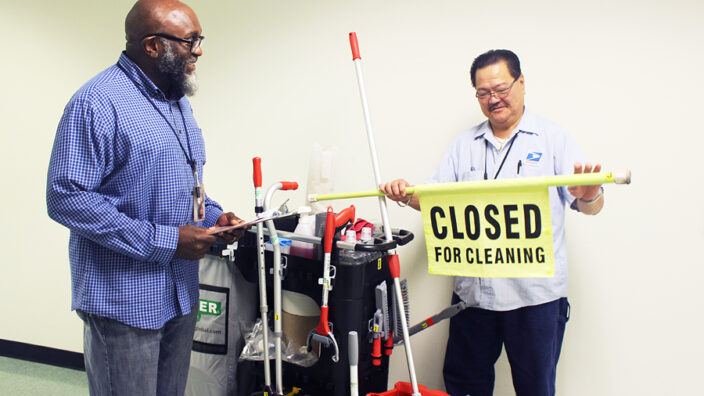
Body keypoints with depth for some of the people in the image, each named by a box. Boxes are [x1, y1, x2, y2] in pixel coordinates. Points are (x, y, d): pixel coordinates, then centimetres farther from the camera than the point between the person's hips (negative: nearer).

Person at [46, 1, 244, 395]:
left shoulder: (178, 101, 12)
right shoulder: (97, 103, -17)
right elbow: (67, 198, -22)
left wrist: (212, 215, 0)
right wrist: (164, 241, -23)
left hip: (182, 293, 8)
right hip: (125, 299, -8)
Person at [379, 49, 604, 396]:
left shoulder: (552, 139, 2)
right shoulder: (465, 145, 13)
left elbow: (590, 206, -4)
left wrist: (587, 195, -27)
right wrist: (407, 196, -11)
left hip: (535, 292, -3)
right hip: (473, 289, 4)